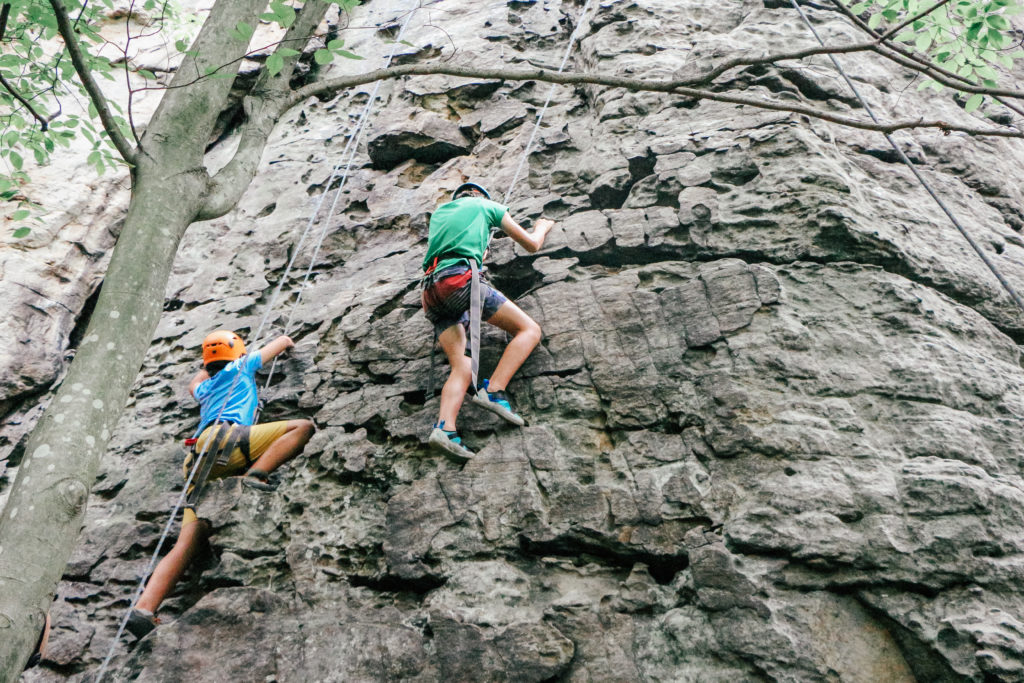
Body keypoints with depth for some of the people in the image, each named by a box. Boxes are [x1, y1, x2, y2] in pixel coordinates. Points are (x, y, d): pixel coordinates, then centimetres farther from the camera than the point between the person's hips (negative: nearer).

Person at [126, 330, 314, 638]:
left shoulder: (205, 389, 38)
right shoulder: (241, 368, 24)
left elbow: (193, 384, 66)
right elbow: (283, 341, 38)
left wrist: (211, 362, 77)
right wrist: (286, 342, 61)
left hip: (198, 462, 6)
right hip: (222, 437, -6)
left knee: (189, 540, -6)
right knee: (302, 426, -9)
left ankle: (144, 609, -21)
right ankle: (256, 475, -28)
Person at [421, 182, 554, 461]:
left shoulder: (439, 211, 34)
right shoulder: (486, 205, 21)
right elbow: (532, 244, 26)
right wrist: (543, 227, 49)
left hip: (431, 290, 6)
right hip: (460, 279, -6)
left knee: (461, 366, -1)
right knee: (530, 330, -1)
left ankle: (444, 426, -27)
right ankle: (493, 391, -21)